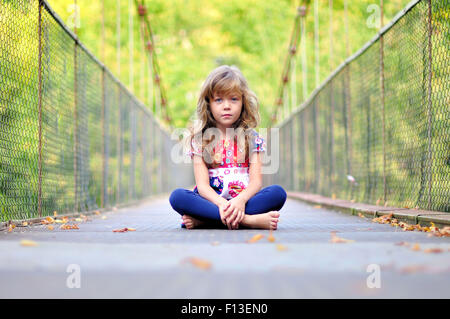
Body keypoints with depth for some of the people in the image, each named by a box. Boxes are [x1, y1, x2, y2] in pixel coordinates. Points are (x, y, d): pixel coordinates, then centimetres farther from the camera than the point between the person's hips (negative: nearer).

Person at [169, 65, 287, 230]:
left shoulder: (252, 138, 10)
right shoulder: (200, 139, 8)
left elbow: (256, 181, -1)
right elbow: (202, 185, -4)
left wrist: (240, 200, -24)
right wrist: (221, 204, -25)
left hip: (243, 201, 1)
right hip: (212, 202, -1)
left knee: (278, 193, -27)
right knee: (177, 196, -29)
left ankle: (202, 220, -30)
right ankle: (249, 220, -35)